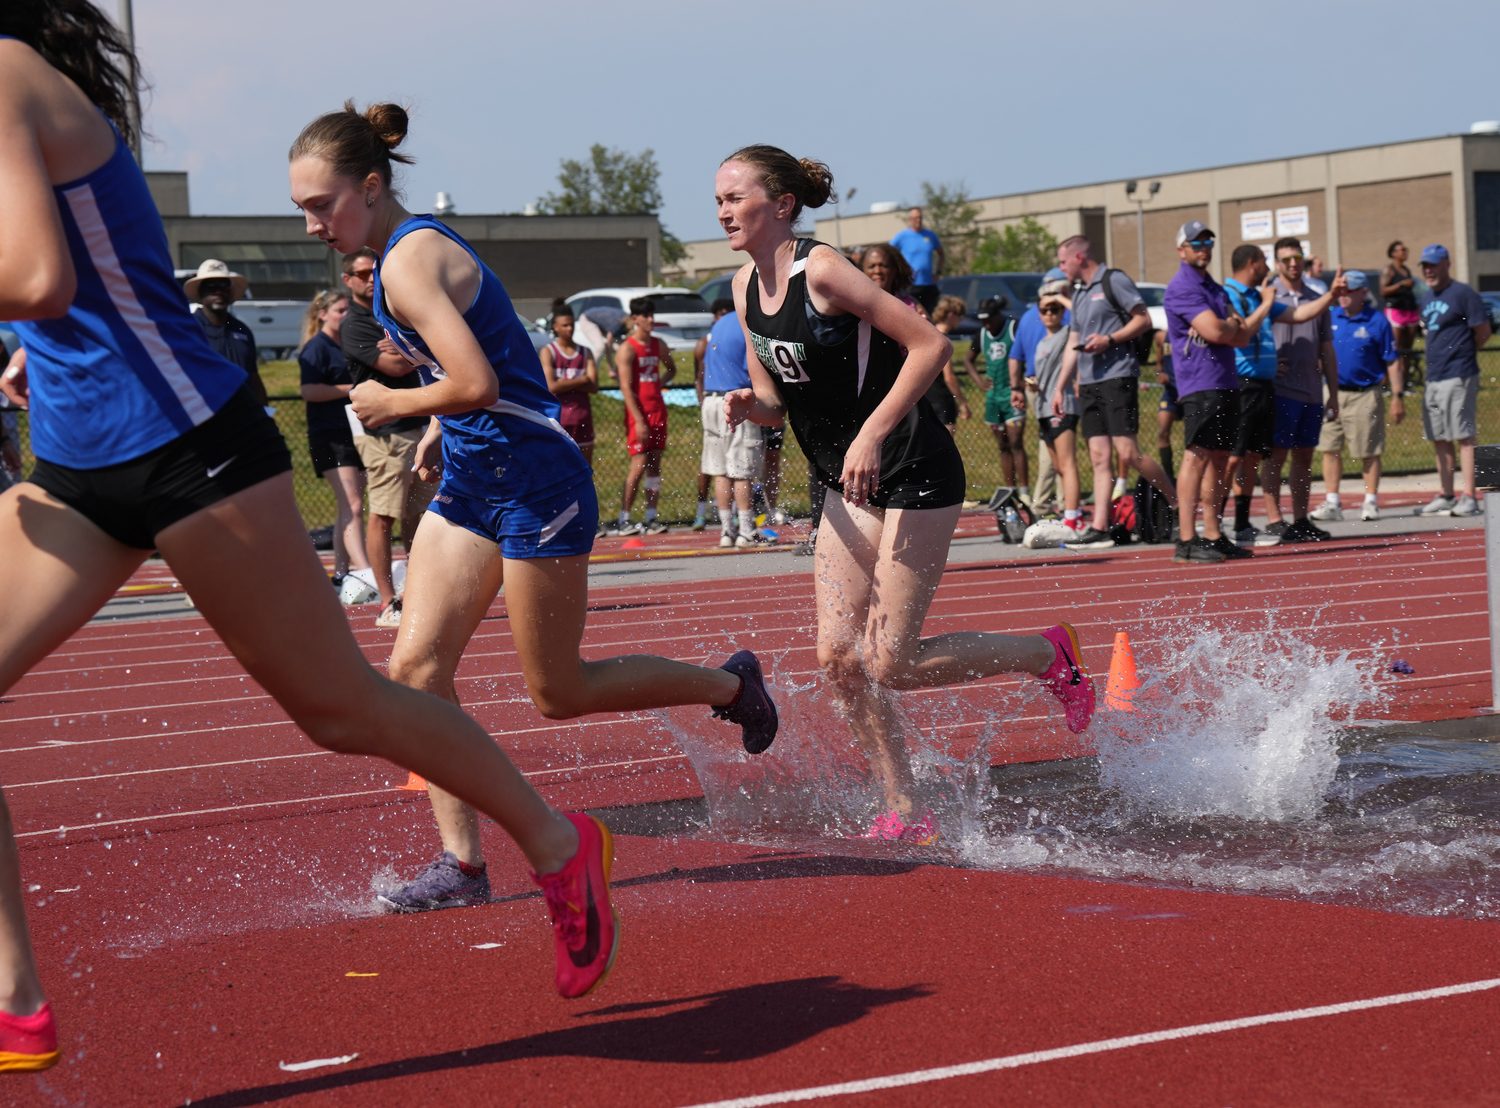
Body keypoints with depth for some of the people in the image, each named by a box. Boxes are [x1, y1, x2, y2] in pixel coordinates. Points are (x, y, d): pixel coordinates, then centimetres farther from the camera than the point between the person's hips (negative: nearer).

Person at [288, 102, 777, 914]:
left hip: (534, 482, -10)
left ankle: (730, 683, 25)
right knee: (416, 664, -1)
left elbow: (476, 385, -29)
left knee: (559, 694, 4)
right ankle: (462, 861, 2)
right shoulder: (413, 246, 10)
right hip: (470, 483, 10)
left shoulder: (409, 263, -20)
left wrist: (392, 405, -13)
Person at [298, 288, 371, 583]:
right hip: (330, 436, -9)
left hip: (355, 432, 9)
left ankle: (341, 573, 16)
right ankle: (364, 572, -28)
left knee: (349, 507, 10)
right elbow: (309, 391, -17)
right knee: (351, 505, -18)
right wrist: (352, 389, -15)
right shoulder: (317, 347, -5)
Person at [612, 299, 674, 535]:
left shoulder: (659, 345, 11)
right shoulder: (627, 349, -8)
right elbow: (626, 387, -13)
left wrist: (660, 382, 9)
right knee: (639, 466, -11)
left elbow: (671, 369, 31)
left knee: (655, 465, 4)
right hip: (638, 413, -6)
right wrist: (639, 421, -19)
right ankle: (623, 520, -6)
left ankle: (651, 518, 7)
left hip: (658, 410, 6)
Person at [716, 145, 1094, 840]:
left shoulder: (820, 269, -18)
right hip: (848, 486, 8)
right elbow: (779, 403, 13)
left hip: (914, 475, -8)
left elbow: (932, 345, -20)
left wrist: (873, 433, -25)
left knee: (888, 663, -9)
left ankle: (1046, 654, 12)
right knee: (837, 656, 0)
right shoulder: (746, 288, 5)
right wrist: (749, 404, -10)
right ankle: (903, 813, 11)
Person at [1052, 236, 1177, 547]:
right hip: (1088, 382, 8)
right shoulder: (1078, 293, 21)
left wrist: (1109, 340, -16)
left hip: (1117, 377, -8)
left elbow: (1144, 320, -7)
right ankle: (1099, 528, -3)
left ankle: (1178, 502, 4)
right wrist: (1060, 387, 21)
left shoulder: (1114, 281, -3)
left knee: (1127, 453, -12)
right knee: (1099, 457, 1)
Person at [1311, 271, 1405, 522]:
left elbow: (1393, 362, -3)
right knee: (1330, 449, 3)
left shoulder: (1377, 322, -4)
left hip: (1365, 395, -4)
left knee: (1369, 452, 3)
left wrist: (1398, 396, -8)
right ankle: (1332, 503, 9)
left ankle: (1371, 503, 12)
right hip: (1333, 393, 4)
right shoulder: (1330, 318, 8)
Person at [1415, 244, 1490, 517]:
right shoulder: (1429, 300, 17)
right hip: (1433, 378, 9)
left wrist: (1464, 353, 6)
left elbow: (1483, 332, -7)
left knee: (1463, 436, -9)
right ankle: (1446, 496, 16)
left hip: (1458, 377, -9)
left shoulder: (1463, 294, -8)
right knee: (1439, 439, 10)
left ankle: (1469, 497, -10)